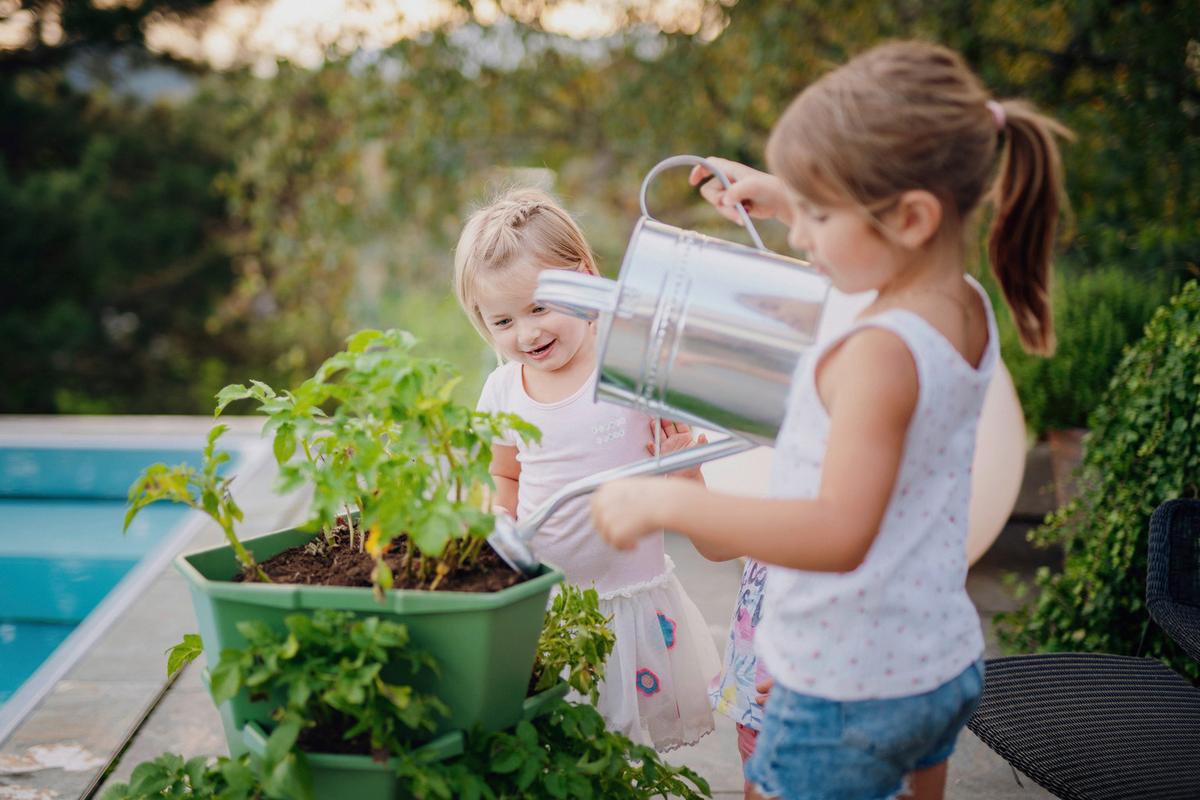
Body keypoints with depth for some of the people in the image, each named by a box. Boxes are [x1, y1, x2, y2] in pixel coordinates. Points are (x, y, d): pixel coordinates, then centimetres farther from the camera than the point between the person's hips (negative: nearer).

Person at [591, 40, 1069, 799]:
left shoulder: (879, 355, -29)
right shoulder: (969, 309, -2)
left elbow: (840, 534, -37)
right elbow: (880, 249, 24)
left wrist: (666, 500, -34)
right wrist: (791, 200, 19)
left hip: (848, 694, -8)